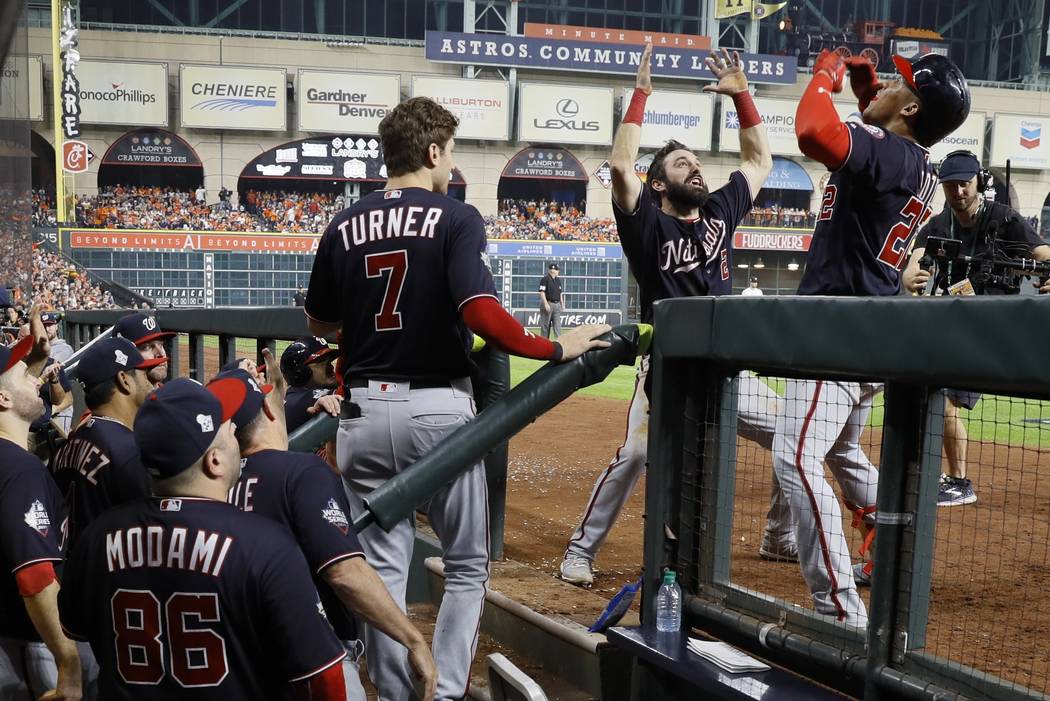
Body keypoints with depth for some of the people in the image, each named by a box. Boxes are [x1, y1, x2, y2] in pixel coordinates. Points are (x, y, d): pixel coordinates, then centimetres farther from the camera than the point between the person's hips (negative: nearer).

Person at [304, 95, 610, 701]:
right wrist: (556, 349, -13)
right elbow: (480, 312, -21)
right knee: (468, 564, 12)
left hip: (365, 408, 4)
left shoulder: (344, 227, 5)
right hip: (437, 410, -4)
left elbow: (320, 323, 14)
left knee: (382, 568, 12)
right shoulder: (456, 218, -8)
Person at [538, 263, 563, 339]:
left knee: (557, 325, -1)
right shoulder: (545, 279, -6)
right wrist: (546, 304, -21)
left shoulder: (558, 280, 17)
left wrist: (561, 304, 16)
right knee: (545, 325, -1)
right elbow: (542, 292, -13)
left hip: (557, 304, 6)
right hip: (548, 304, -6)